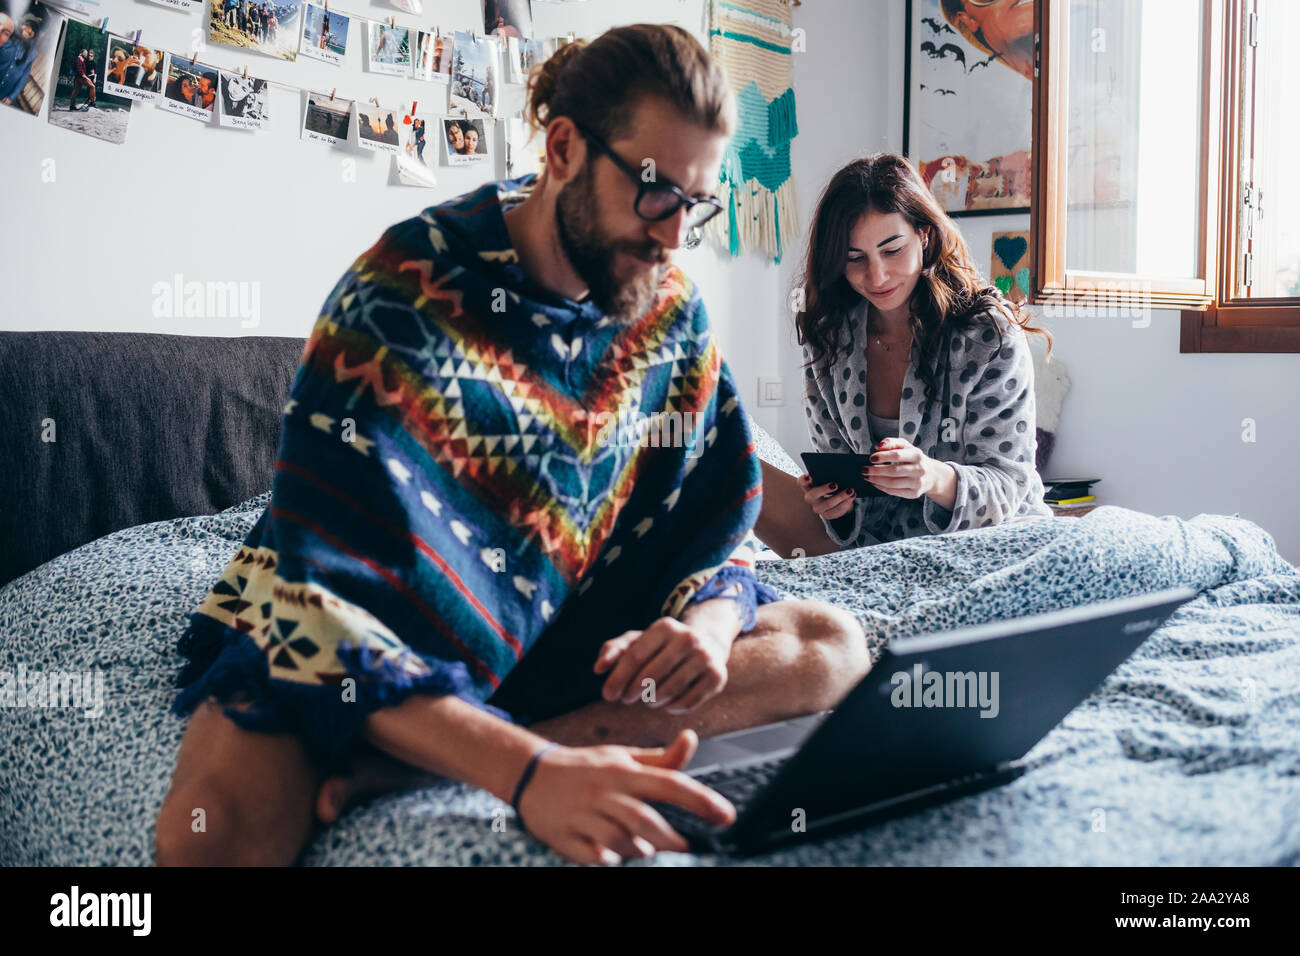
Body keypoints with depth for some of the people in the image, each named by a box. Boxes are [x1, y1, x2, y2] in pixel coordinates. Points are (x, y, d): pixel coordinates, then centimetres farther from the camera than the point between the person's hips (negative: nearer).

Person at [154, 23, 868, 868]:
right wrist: (530, 771, -43)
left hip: (571, 629, 7)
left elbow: (718, 524, 2)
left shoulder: (672, 312, -4)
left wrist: (707, 623, -24)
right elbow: (326, 592, -30)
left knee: (832, 645, -16)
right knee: (219, 823, -37)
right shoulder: (403, 295, -22)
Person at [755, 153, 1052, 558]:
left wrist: (937, 479, -36)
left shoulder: (989, 335, -12)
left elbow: (1006, 484, -13)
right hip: (872, 533, 3)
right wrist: (833, 499, -20)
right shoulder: (828, 336, 1)